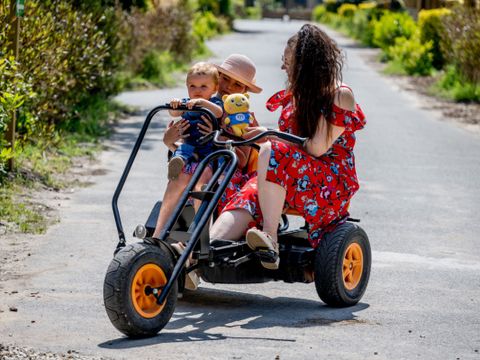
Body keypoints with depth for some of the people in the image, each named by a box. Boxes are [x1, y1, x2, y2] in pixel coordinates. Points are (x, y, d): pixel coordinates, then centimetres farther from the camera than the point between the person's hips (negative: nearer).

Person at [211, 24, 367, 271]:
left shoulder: (341, 96, -6)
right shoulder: (296, 94, 18)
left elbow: (317, 148, -15)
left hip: (332, 184, -6)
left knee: (271, 153, -33)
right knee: (250, 195, -27)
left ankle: (269, 237, -37)